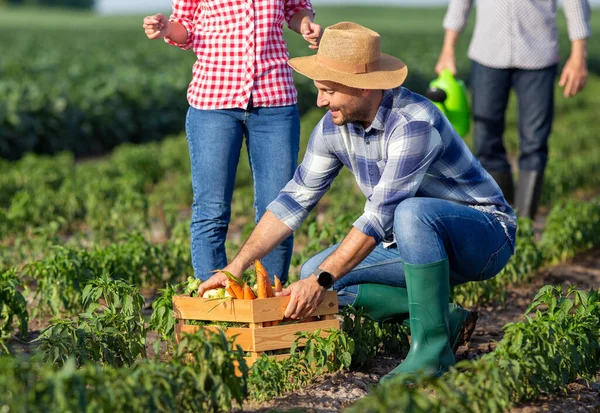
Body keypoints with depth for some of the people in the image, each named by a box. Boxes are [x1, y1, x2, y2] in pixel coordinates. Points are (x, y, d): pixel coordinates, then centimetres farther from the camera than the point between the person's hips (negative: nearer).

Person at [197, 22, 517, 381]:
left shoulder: (413, 123, -29)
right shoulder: (334, 126, -4)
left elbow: (380, 216, -32)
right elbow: (296, 198, 2)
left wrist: (322, 280, -32)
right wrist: (237, 266, -4)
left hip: (485, 235, -8)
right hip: (419, 242, 8)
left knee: (412, 213, -39)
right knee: (312, 273, -5)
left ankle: (433, 345, -27)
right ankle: (445, 317, -5)